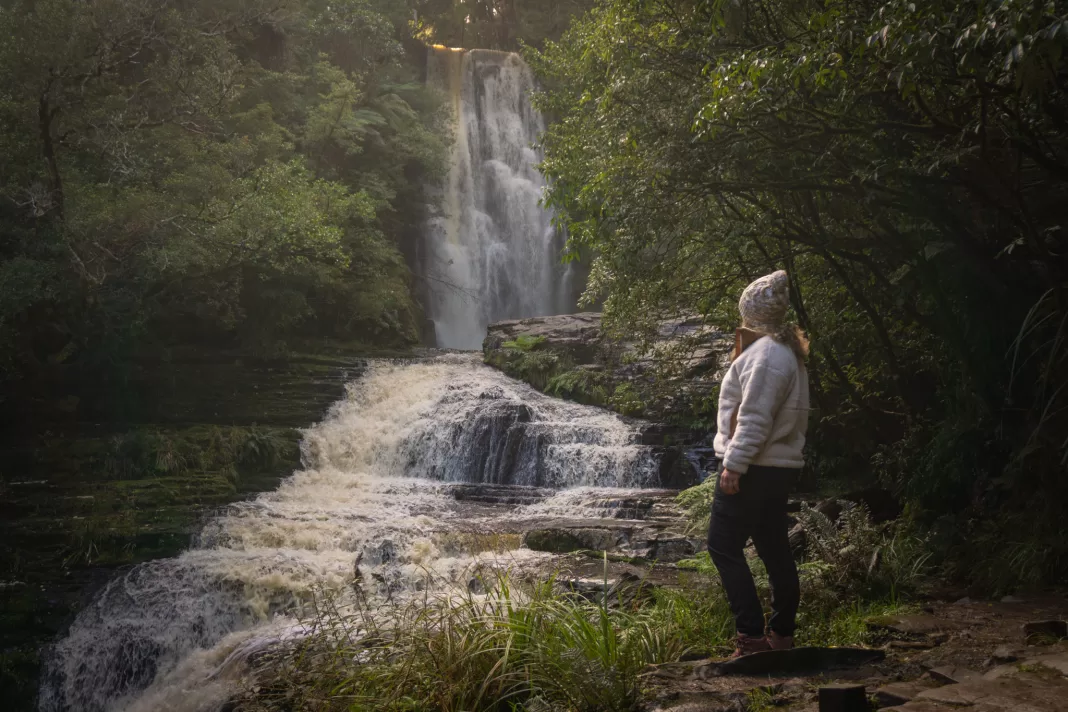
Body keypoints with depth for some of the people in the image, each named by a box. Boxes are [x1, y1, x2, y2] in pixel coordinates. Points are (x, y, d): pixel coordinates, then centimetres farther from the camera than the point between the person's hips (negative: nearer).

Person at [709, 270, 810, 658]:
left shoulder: (766, 353, -16)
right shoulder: (787, 351, 17)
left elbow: (754, 418, -23)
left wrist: (733, 464, -22)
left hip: (754, 469, -10)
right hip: (780, 466, 10)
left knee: (724, 546, -7)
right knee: (775, 551, 12)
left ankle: (752, 636, -10)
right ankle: (781, 634, 17)